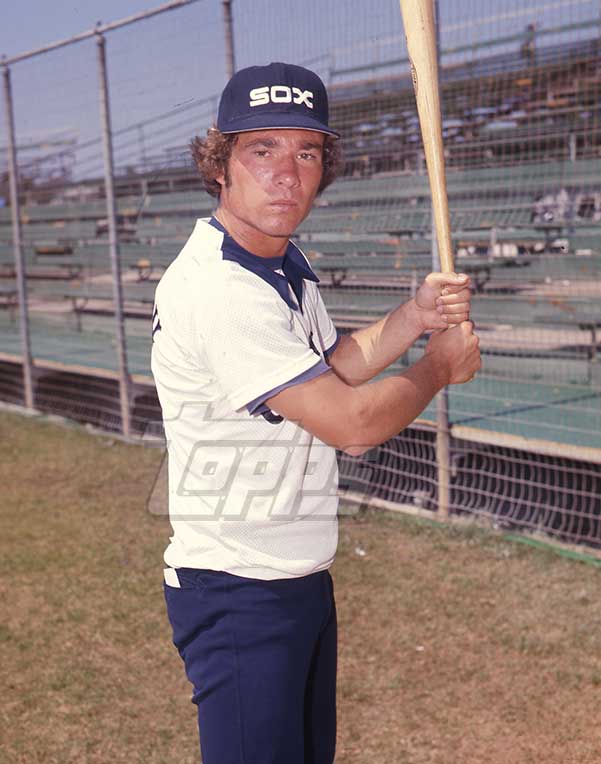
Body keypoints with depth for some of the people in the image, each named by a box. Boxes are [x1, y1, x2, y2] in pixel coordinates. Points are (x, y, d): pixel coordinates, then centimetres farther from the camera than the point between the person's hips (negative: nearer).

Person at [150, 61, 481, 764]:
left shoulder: (287, 264, 6)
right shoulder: (218, 289, -26)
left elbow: (334, 368, 13)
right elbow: (351, 423, -25)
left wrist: (415, 317, -3)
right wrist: (440, 365, -7)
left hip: (303, 576, 10)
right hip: (239, 594, -9)